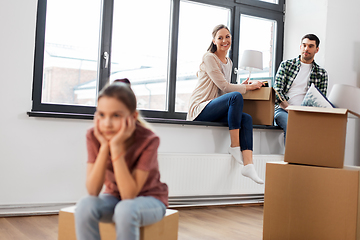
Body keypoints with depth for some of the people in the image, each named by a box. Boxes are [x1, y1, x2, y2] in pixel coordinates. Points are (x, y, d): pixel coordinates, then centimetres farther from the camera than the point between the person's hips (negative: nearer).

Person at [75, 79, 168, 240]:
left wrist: (116, 147, -36)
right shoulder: (94, 136, -16)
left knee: (125, 209, -36)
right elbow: (92, 191, -22)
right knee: (85, 206, -28)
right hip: (114, 197, 3)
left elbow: (129, 195, -30)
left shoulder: (148, 140, -26)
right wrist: (104, 146, -31)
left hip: (149, 198, -3)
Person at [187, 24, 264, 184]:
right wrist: (249, 87, -6)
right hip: (199, 109, -8)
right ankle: (234, 147, -25)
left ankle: (248, 165, -30)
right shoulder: (209, 58, -6)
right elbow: (223, 86, -12)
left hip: (215, 110, 8)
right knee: (236, 96, -31)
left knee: (247, 118, -18)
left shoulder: (229, 62, 21)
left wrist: (243, 85, 10)